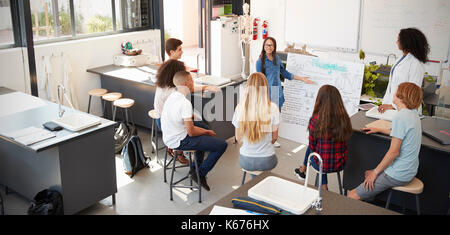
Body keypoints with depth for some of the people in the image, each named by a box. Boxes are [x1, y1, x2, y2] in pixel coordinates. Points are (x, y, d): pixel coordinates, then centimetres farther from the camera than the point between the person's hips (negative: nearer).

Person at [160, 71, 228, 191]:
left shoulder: (172, 96, 6)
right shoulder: (185, 102, -24)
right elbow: (191, 132, -22)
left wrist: (204, 131, 14)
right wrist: (206, 132, -3)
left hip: (169, 138, 10)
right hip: (180, 142, -10)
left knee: (203, 135, 35)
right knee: (222, 145, -7)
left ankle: (195, 168, 34)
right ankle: (200, 174, 2)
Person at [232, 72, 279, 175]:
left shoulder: (240, 108, -14)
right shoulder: (272, 108, -17)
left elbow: (238, 138, -3)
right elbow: (274, 137, -5)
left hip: (246, 161, 1)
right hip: (266, 161, -1)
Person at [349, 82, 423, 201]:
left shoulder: (401, 117, -23)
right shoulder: (414, 114, 6)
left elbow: (394, 152, -23)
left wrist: (375, 172, -12)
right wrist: (379, 130, 26)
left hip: (398, 175, -10)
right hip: (410, 171, 10)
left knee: (352, 197, -10)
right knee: (368, 173, 31)